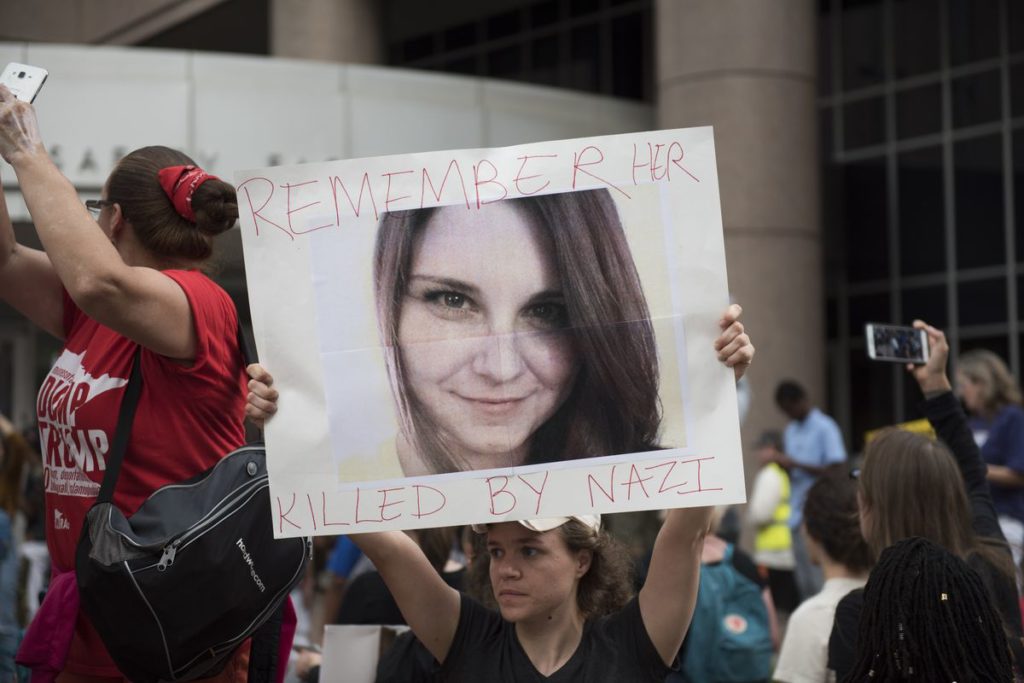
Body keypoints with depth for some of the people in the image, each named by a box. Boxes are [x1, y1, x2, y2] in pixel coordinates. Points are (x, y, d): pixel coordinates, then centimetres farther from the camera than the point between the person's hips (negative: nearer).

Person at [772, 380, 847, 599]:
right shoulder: (790, 431, 17)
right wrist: (782, 465, -2)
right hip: (798, 513, 7)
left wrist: (796, 464, -15)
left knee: (819, 580, -10)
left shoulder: (825, 427, -5)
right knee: (804, 581, 6)